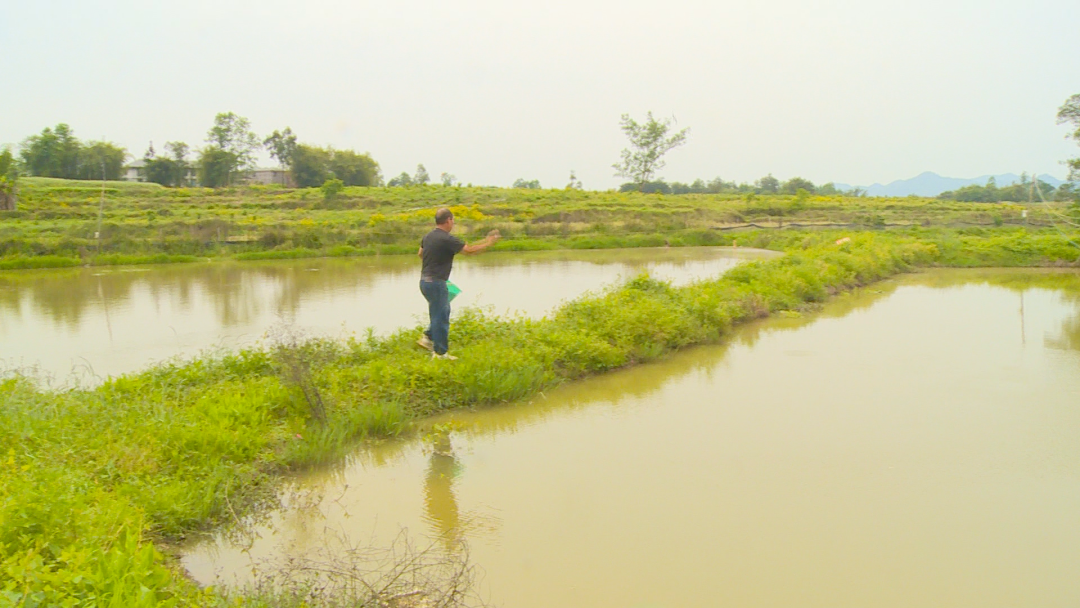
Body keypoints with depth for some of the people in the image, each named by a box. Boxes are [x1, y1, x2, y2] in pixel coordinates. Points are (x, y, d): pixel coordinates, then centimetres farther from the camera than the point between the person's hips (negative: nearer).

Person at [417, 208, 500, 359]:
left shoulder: (428, 236, 8)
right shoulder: (447, 239, -19)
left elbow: (420, 253, 24)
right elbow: (469, 250, -17)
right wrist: (488, 243, -3)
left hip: (425, 280, 9)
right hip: (436, 282, -9)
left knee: (442, 311, 24)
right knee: (441, 316, 0)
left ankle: (428, 337, 24)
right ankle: (440, 352, 6)